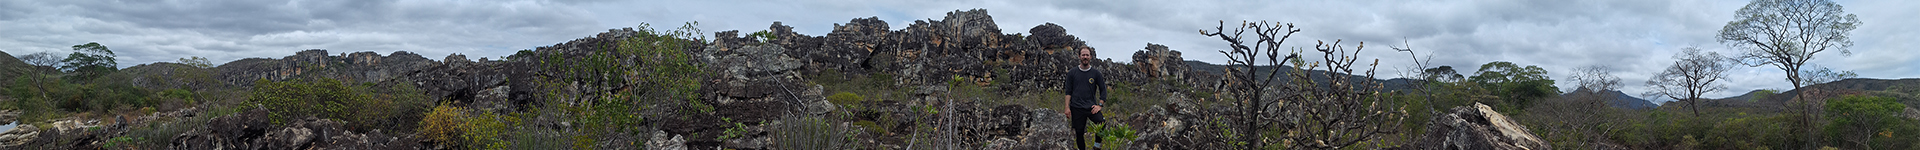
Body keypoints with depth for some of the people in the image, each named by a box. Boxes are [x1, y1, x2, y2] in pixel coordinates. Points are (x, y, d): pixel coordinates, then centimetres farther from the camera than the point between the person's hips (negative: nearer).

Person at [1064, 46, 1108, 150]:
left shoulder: (1095, 73, 6)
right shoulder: (1072, 73, 6)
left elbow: (1103, 89, 10)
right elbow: (1068, 91, 6)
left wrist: (1100, 105, -2)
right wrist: (1067, 108, -3)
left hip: (1091, 106, 0)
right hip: (1076, 108, 1)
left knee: (1102, 122, -25)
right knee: (1079, 133, 2)